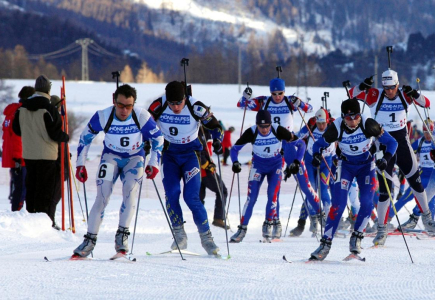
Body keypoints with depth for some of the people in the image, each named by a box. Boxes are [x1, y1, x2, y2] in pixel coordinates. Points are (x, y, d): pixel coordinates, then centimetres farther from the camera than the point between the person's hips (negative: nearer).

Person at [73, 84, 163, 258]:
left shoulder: (142, 117, -23)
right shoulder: (102, 117, -21)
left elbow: (158, 139, -6)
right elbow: (85, 138, -4)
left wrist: (154, 164, -12)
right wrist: (80, 165, -5)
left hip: (135, 158, 0)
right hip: (111, 157, 0)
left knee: (130, 192, -23)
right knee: (102, 198, -13)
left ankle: (122, 236, -14)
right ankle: (90, 239, -7)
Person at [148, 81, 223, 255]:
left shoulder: (196, 108, -18)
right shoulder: (158, 106, -15)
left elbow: (215, 126, -5)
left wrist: (217, 141, -22)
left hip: (190, 154, -2)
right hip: (169, 154, 2)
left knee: (191, 197, -13)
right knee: (171, 193, -15)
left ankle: (206, 238, -4)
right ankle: (179, 235, -3)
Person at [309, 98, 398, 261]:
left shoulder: (368, 125, -25)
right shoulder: (336, 128, -22)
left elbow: (391, 142, -16)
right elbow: (318, 145, -8)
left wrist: (385, 159, -33)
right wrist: (316, 156, -30)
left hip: (366, 166, 0)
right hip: (346, 165, 0)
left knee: (367, 202, -18)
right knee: (338, 203, -15)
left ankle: (356, 238, -1)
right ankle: (326, 242, -11)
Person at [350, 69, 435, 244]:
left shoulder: (404, 95, -4)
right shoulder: (375, 96, -10)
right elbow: (351, 94, -12)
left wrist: (414, 95, -27)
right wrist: (362, 86, -32)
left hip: (402, 143, 3)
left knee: (415, 181, 13)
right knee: (385, 187, -8)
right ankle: (381, 230, -1)